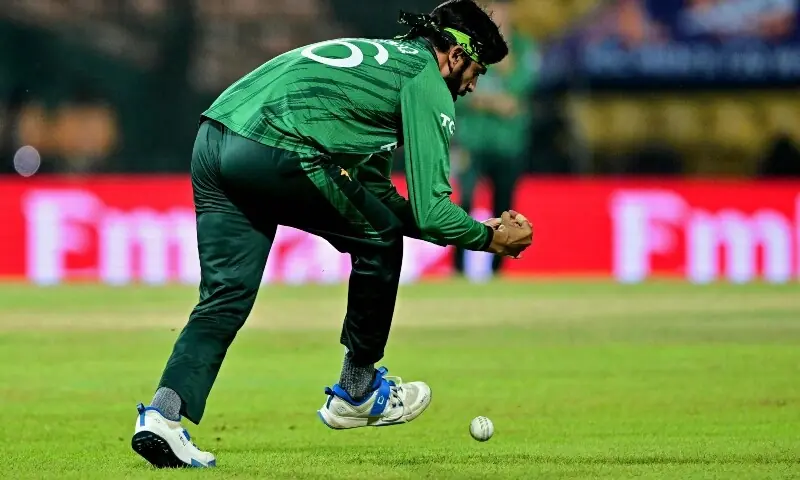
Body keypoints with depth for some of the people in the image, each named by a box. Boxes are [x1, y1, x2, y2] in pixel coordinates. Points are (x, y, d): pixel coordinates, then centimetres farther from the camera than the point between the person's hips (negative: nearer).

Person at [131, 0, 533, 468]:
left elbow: (378, 195, 39)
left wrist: (476, 228, 39)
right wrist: (491, 239, 20)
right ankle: (356, 392, 22)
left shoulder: (377, 55, 35)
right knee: (380, 238, 14)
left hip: (212, 139, 8)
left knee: (225, 296, 8)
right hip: (276, 152, -8)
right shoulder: (429, 85, 8)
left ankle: (165, 411, -11)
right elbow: (430, 212, 2)